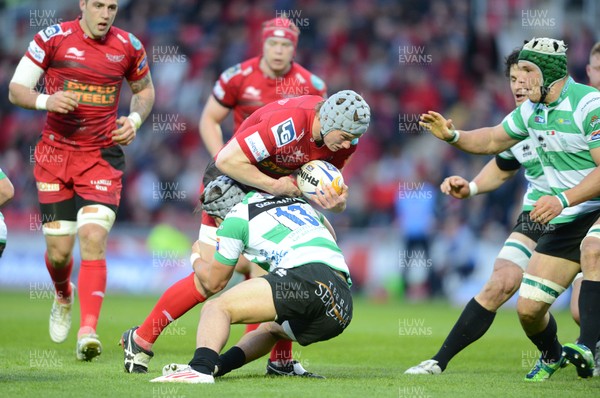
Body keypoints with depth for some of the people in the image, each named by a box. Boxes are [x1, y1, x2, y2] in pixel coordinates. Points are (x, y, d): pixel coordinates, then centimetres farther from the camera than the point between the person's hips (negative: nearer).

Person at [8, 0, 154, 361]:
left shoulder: (128, 47, 0)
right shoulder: (53, 38, -6)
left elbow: (145, 89, 19)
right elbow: (16, 90, -2)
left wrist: (135, 119, -2)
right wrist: (46, 101, -22)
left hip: (103, 156, 0)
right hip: (56, 153, 0)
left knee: (93, 239, -18)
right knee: (58, 252, 3)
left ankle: (88, 332, -23)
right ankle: (64, 297, 39)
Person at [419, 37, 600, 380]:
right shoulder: (532, 110, 7)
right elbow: (494, 139, 23)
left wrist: (564, 199, -33)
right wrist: (452, 135, 6)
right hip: (567, 220, 7)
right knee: (528, 308, 1)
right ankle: (552, 356, 33)